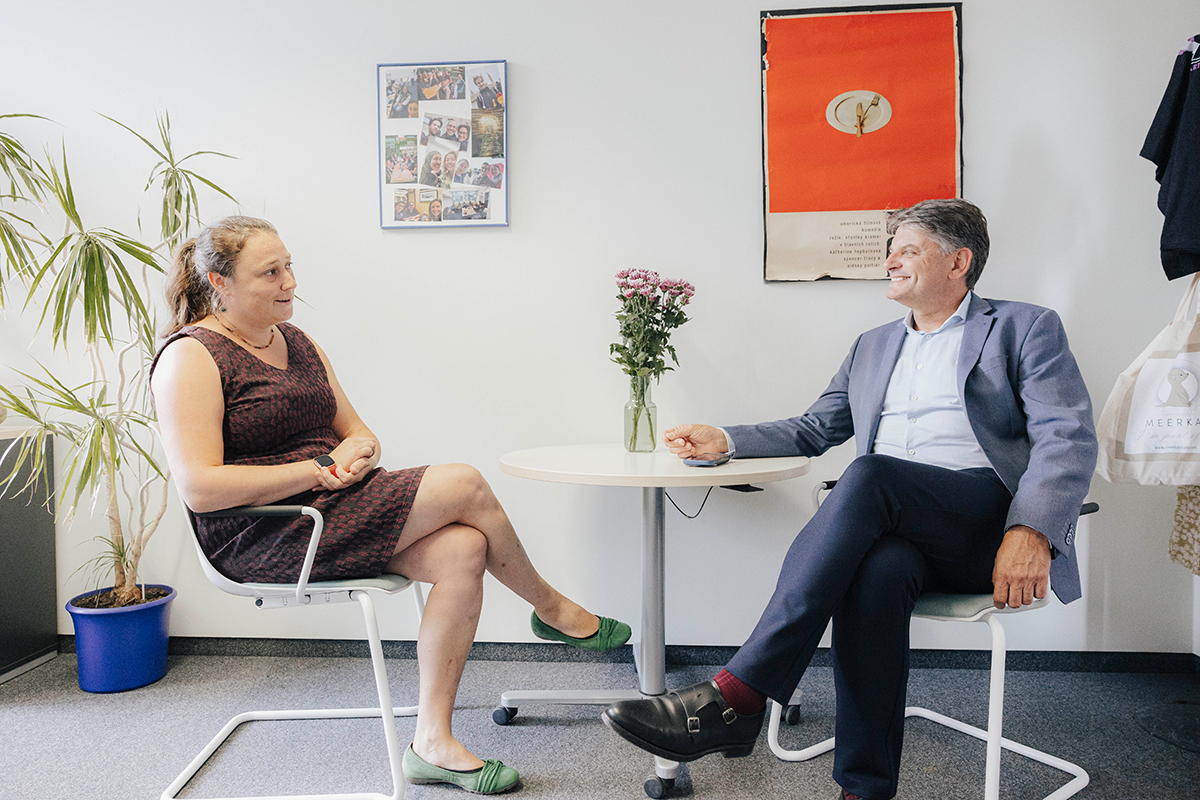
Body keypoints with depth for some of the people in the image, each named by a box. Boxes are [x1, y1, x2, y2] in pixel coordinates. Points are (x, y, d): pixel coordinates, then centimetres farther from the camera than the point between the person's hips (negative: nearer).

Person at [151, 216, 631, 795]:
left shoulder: (298, 344, 16)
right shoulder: (191, 357, -8)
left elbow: (360, 436, 18)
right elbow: (199, 488, -19)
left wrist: (356, 451, -7)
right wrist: (317, 470, -18)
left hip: (332, 510, 8)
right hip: (262, 540, -8)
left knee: (463, 551, -19)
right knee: (463, 485, -19)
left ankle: (432, 743, -10)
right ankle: (551, 609, 7)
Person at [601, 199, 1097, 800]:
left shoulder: (1025, 329, 11)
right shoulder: (872, 348, 28)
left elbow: (1068, 438, -2)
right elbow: (812, 430, 30)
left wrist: (1030, 531, -21)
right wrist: (724, 441, 13)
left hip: (985, 522, -3)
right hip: (891, 524, 4)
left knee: (869, 474, -34)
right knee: (876, 572, -34)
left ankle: (734, 698, -37)